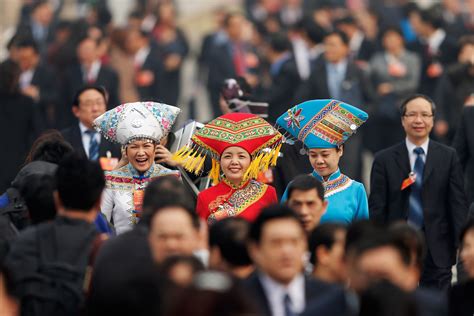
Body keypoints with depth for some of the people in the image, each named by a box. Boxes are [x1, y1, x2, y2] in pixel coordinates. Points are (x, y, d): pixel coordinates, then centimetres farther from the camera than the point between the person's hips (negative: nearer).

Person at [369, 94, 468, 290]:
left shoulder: (448, 157, 5)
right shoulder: (384, 160, 4)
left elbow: (458, 204, 3)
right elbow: (377, 208, 3)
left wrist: (461, 245, -4)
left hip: (438, 251, 0)